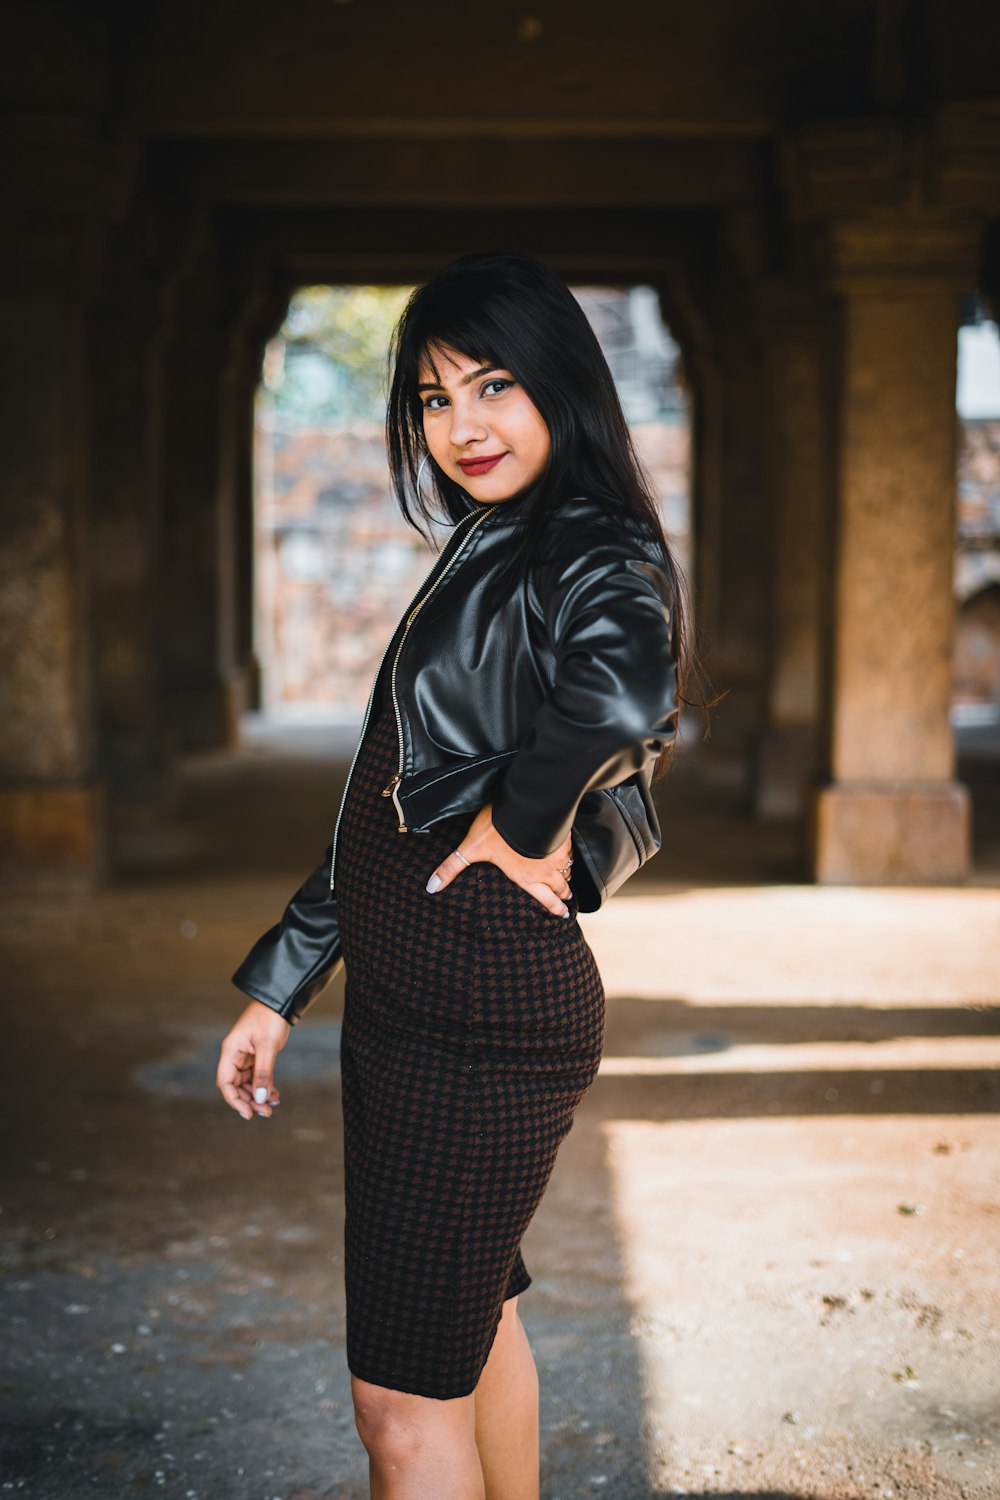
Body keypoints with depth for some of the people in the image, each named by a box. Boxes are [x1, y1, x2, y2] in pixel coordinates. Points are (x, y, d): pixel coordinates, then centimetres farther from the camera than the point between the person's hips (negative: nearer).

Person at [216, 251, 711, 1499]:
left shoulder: (589, 555, -14)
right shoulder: (484, 553, 14)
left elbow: (622, 689, -40)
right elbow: (390, 808, 17)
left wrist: (519, 823, -22)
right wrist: (279, 987, 18)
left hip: (482, 1017, -10)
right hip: (416, 1001, 10)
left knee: (406, 1399, -3)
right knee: (471, 1322, 22)